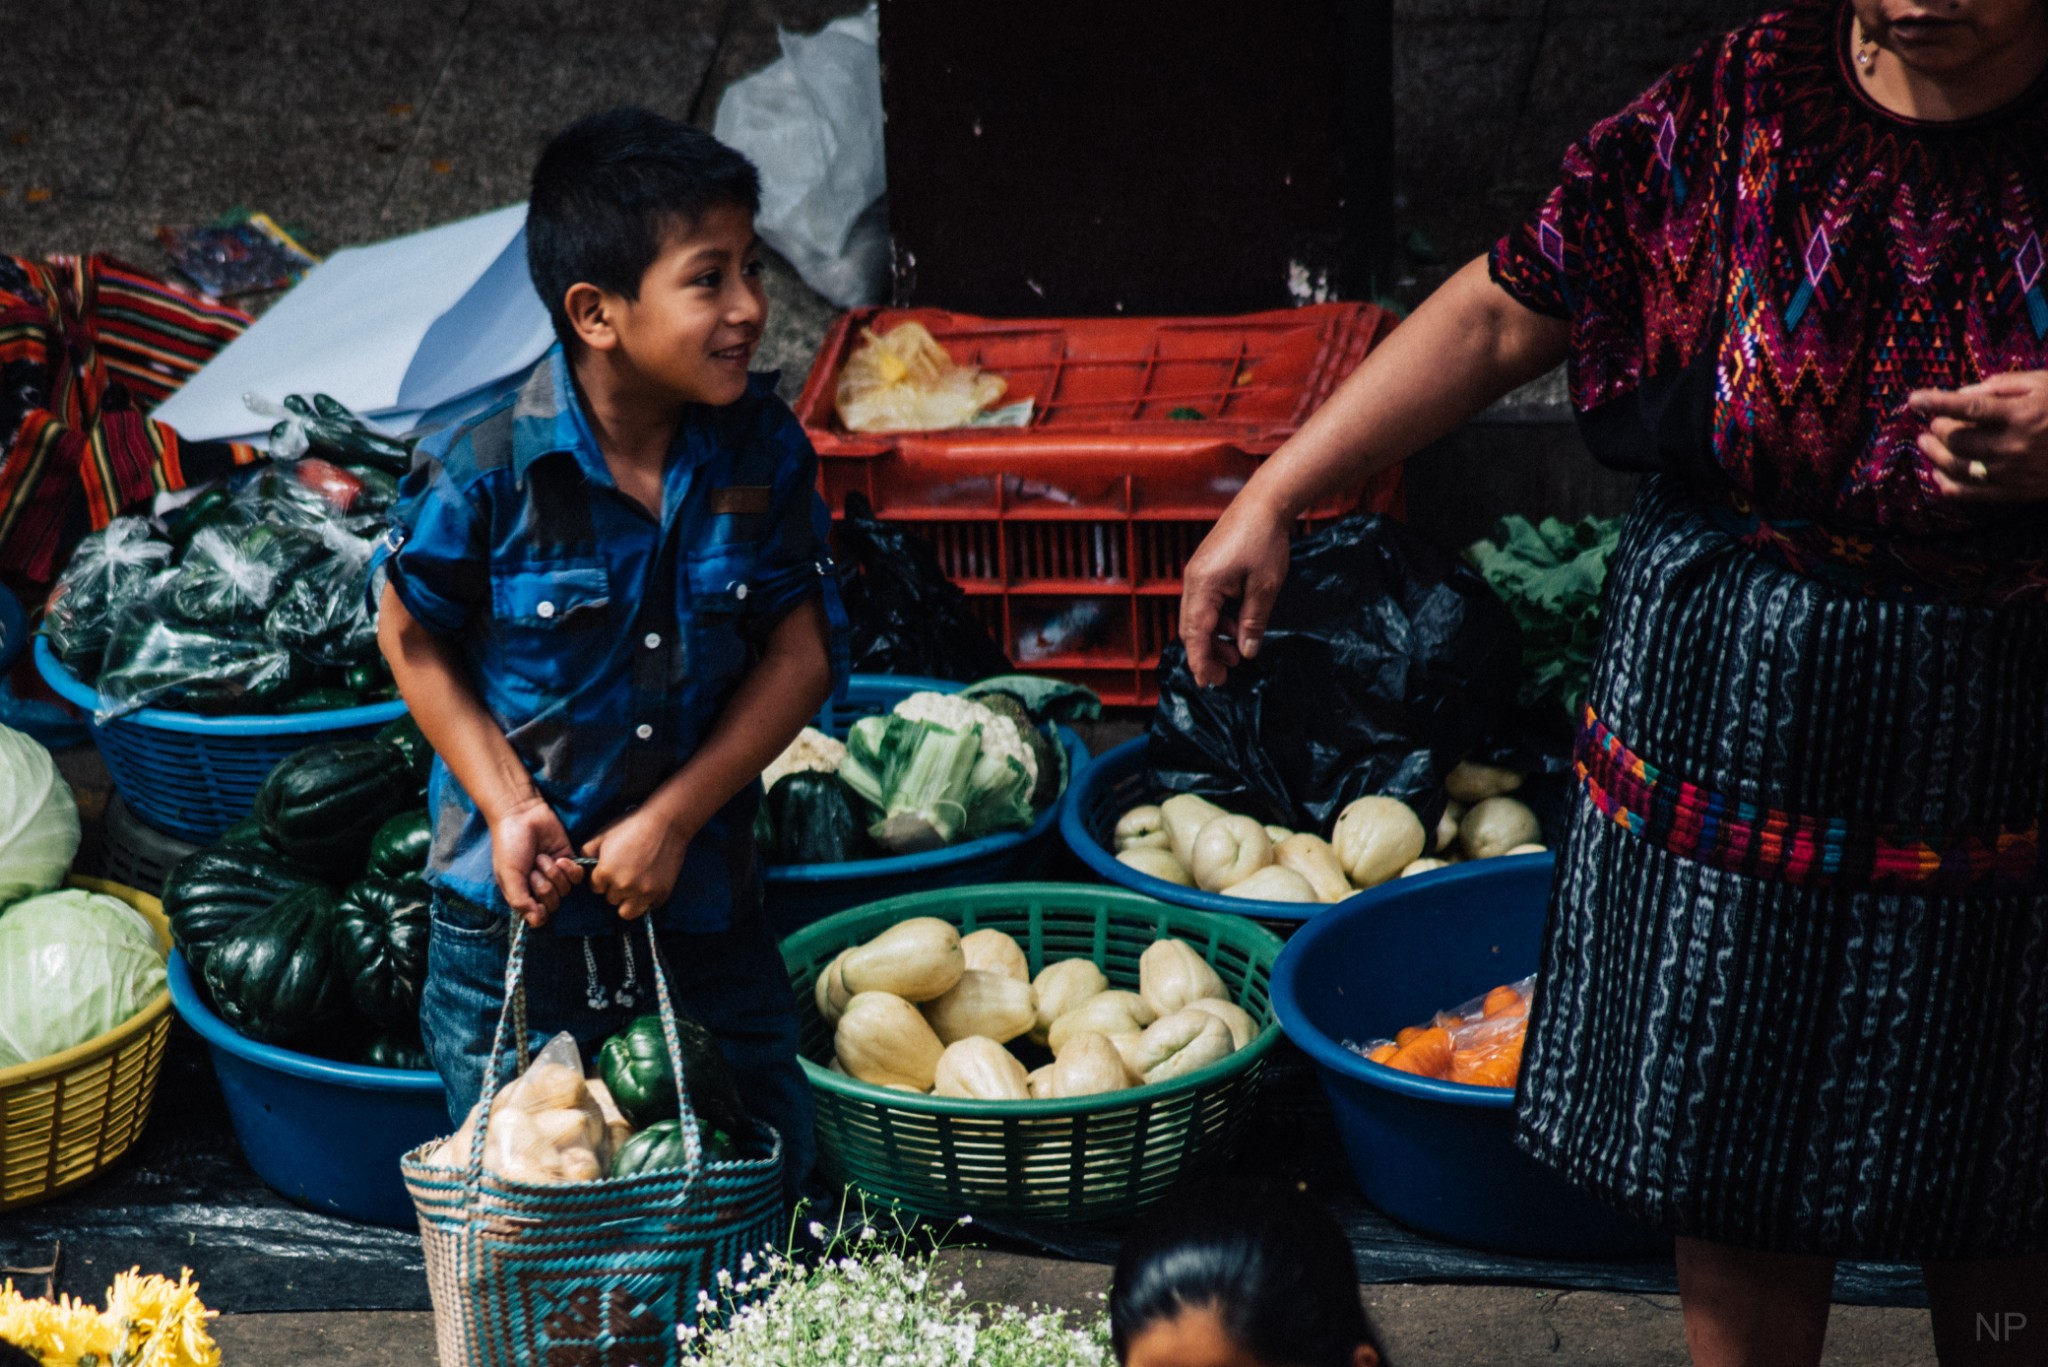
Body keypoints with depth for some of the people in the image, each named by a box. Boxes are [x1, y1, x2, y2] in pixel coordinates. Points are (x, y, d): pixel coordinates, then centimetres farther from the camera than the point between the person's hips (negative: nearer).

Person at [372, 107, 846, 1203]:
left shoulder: (763, 451, -10)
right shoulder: (484, 470, -19)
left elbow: (804, 648, -6)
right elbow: (413, 632, -5)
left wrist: (676, 817, -12)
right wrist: (509, 806, -13)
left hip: (705, 896, 3)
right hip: (521, 906, -3)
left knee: (766, 1173, 15)